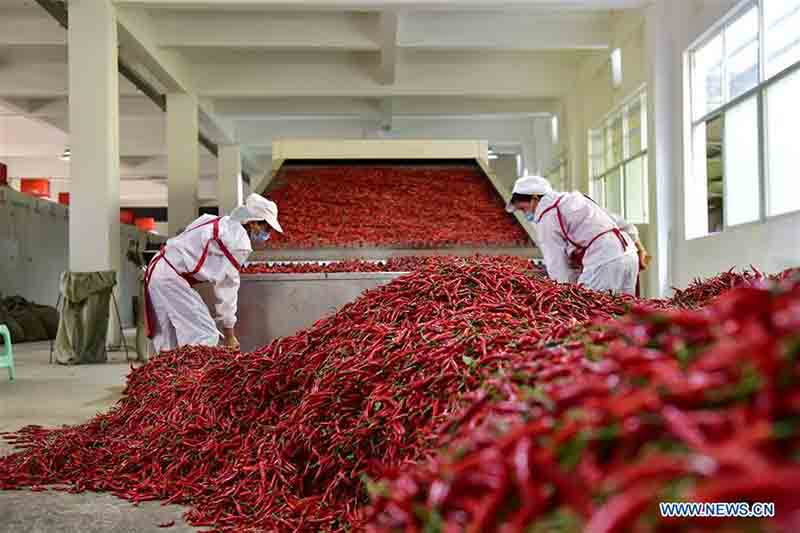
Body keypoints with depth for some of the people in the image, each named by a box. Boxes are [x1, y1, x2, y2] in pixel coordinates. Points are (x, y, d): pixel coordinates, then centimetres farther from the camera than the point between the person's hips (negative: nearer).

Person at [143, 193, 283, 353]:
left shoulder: (224, 222, 11)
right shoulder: (240, 243, -15)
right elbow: (227, 287, -11)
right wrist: (229, 334, -3)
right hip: (171, 278, -10)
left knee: (171, 342, 15)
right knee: (206, 337, -10)